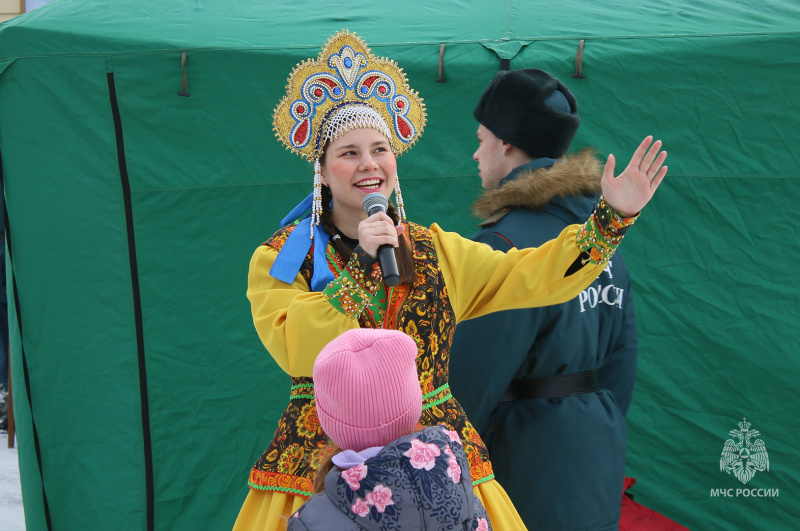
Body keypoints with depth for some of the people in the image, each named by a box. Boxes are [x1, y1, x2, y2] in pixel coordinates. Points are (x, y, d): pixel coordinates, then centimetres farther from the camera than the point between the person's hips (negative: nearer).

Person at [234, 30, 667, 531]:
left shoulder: (434, 250, 11)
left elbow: (530, 276, 5)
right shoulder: (280, 258, 0)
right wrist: (360, 264, -18)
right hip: (322, 469, -3)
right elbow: (297, 352, -15)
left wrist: (612, 217, -3)